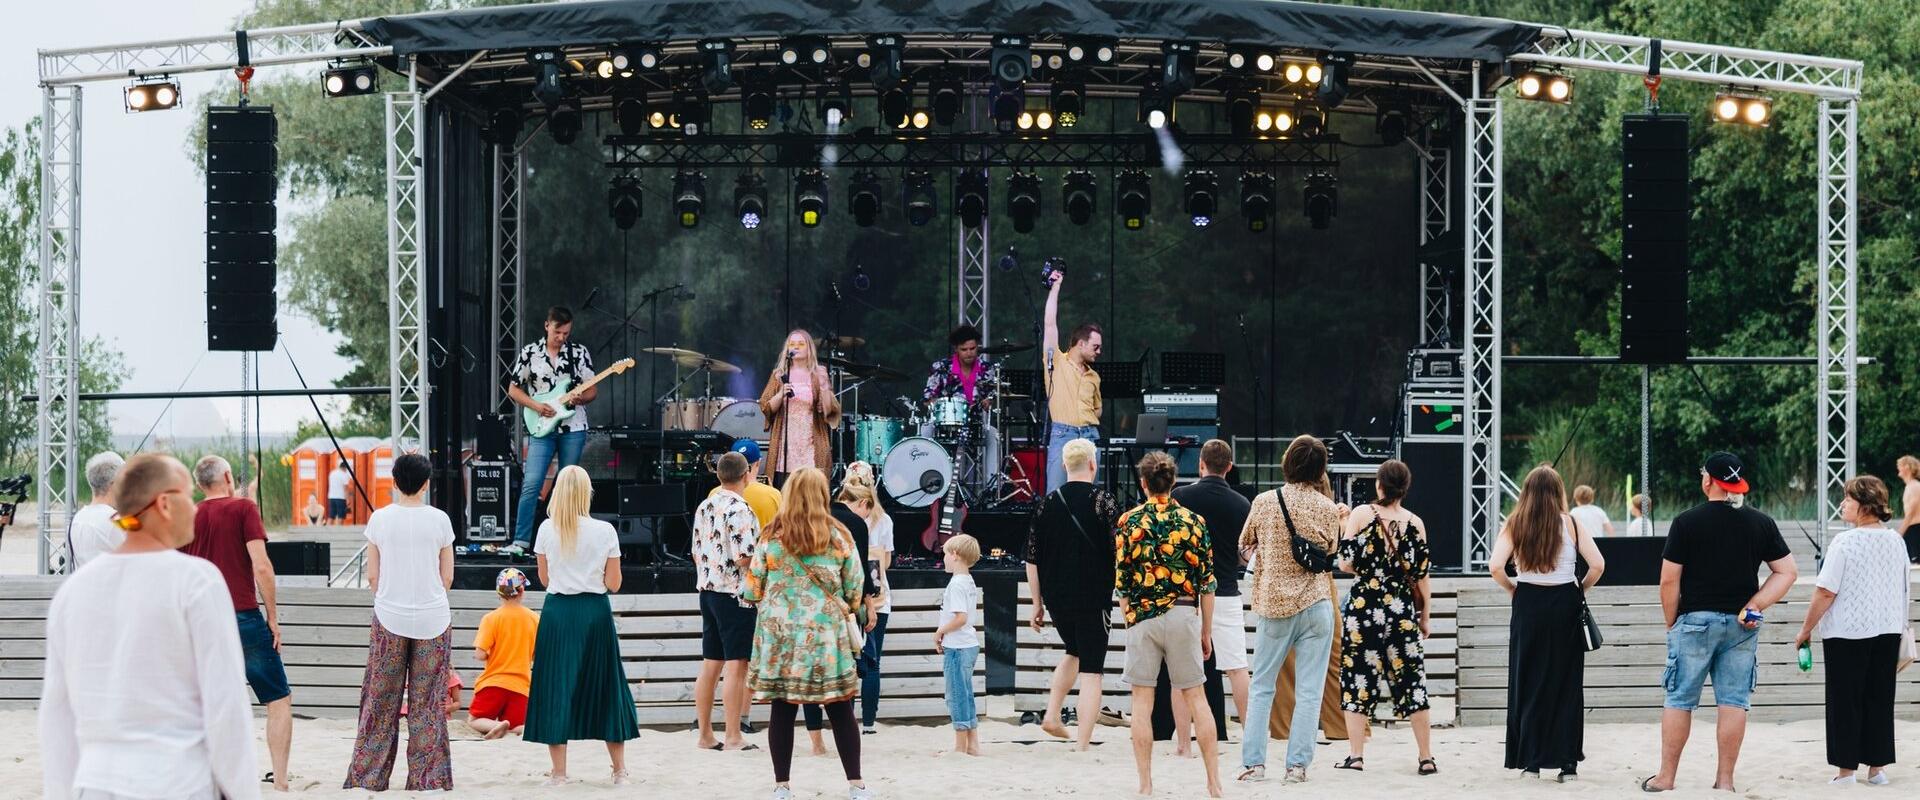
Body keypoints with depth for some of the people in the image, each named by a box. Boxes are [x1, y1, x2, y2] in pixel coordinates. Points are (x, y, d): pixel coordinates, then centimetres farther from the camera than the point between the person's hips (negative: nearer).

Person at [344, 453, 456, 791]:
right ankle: (426, 779, 5)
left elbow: (372, 576, 3)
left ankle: (368, 777, 10)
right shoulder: (439, 520, -4)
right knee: (427, 701, 5)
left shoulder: (379, 519, -3)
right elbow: (447, 577, 2)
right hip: (433, 619, 0)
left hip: (389, 616, 0)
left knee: (381, 700, 8)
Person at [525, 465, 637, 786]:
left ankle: (559, 772, 5)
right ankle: (619, 769, 18)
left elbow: (544, 578, 6)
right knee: (604, 685, 12)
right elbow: (613, 583, -2)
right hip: (595, 612, 0)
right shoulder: (605, 531, -5)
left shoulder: (547, 529, -3)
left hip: (558, 611, 0)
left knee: (557, 686, 6)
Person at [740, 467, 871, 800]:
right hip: (825, 634, 0)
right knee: (840, 710, 6)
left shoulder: (771, 537, 0)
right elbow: (855, 591, 3)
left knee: (782, 710, 4)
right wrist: (848, 609, 24)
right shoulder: (839, 536, -1)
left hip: (779, 635, 0)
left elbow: (753, 589, 4)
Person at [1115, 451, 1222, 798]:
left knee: (1142, 701, 3)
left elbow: (1121, 581, 0)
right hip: (1184, 613, 1)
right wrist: (1206, 632, 12)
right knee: (1196, 698, 7)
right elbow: (1207, 582, 5)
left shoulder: (1129, 521, 0)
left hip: (1142, 616, -1)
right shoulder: (1193, 521, 4)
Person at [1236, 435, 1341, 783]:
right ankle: (1297, 764, 1)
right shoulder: (1328, 509, -4)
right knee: (1309, 689, 3)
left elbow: (1244, 545, 10)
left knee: (1262, 686, 9)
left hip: (1272, 604, 0)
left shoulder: (1264, 502, -4)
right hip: (1316, 604, 0)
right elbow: (1332, 553, 9)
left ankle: (1253, 762, 5)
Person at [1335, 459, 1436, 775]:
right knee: (1412, 681, 6)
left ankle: (1356, 755, 2)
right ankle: (1427, 758, 8)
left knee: (1357, 678, 6)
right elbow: (1422, 574, 3)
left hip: (1363, 606, -2)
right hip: (1403, 611, 2)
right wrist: (1426, 616, 12)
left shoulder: (1361, 514, -6)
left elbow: (1347, 564, -7)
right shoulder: (1415, 523, 0)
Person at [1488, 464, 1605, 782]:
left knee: (1528, 683, 9)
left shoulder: (1515, 524, 0)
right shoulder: (1571, 523, -1)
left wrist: (1512, 588, 6)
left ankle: (1530, 759, 9)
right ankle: (1567, 761, 7)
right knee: (1566, 683, 7)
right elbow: (1598, 564, -7)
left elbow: (1495, 566, -10)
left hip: (1529, 604, 0)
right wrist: (1581, 589, 9)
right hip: (1565, 604, 0)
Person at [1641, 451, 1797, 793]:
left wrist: (1671, 623, 6)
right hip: (1742, 625, 3)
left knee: (1679, 700, 5)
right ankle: (1725, 780, 6)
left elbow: (1669, 579, -6)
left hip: (1695, 620, -3)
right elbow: (1788, 571, 4)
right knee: (1733, 702, 5)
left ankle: (1665, 777, 9)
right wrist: (1755, 605, 0)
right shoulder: (1761, 523, 5)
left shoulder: (1686, 522, -6)